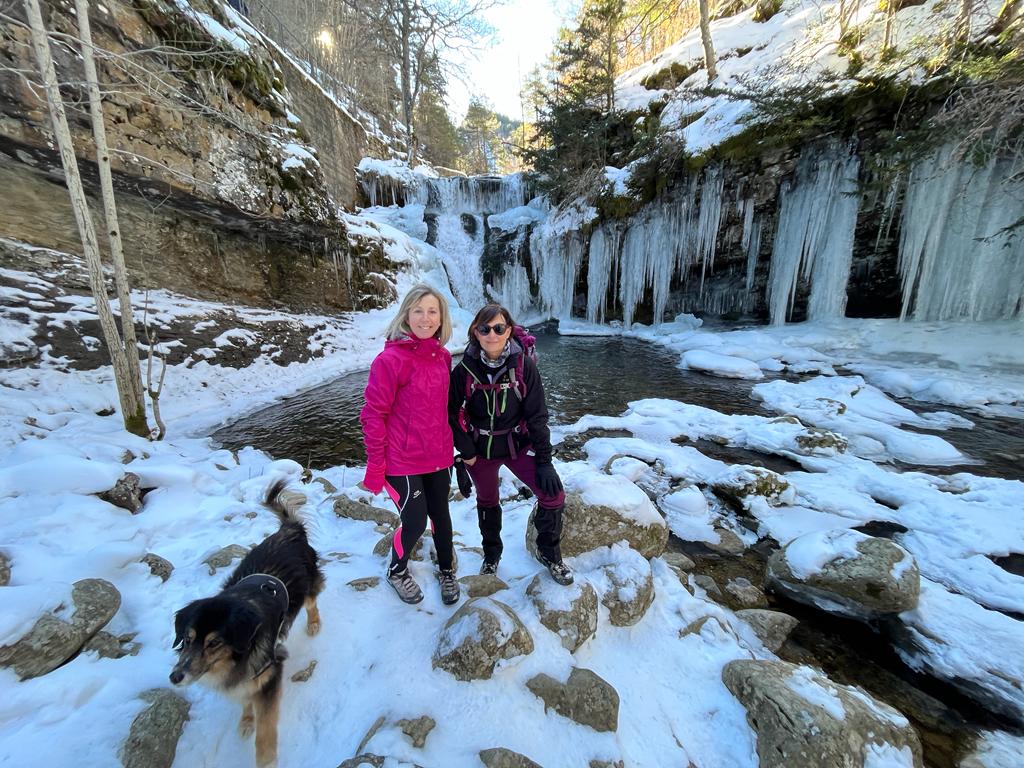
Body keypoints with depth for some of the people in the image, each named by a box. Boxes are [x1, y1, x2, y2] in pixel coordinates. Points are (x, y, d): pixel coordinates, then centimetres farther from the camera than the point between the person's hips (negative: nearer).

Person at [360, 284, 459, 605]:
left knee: (440, 515, 18)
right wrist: (375, 465, -12)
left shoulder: (443, 356, 2)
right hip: (402, 461, -5)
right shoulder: (391, 358, -17)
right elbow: (373, 413, -13)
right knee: (415, 522, 4)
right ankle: (397, 571, 38)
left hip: (438, 456, 5)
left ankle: (446, 570, 45)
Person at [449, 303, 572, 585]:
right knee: (487, 501, 20)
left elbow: (537, 414, -12)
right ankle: (491, 554, 49)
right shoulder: (465, 369, -14)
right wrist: (466, 451, -8)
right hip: (480, 450, 1)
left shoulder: (524, 365, -15)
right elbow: (453, 413, -4)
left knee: (553, 496, -7)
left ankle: (549, 554, 23)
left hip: (518, 445, 0)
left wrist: (544, 460, -11)